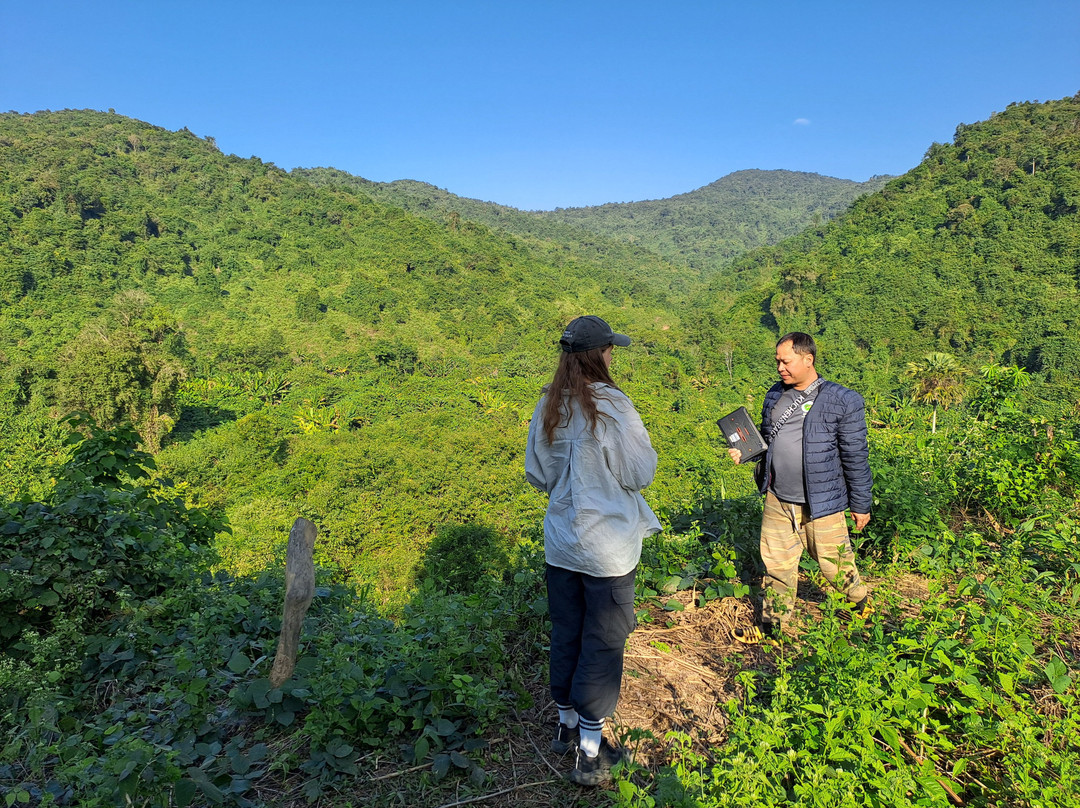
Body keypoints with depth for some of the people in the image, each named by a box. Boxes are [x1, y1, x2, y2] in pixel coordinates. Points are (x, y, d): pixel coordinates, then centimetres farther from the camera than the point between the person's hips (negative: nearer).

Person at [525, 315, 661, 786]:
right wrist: (643, 447, 6)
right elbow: (640, 474, -12)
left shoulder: (547, 408, -1)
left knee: (565, 633, 19)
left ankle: (566, 725, 36)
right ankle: (590, 755, 17)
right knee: (602, 643, 6)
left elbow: (535, 473, 6)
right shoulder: (612, 406, -19)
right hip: (608, 548, -5)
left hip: (560, 543, 6)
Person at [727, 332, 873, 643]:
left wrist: (861, 504, -3)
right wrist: (743, 452, -1)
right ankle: (771, 628, 27)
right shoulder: (775, 395, 7)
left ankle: (861, 600, 42)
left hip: (821, 503, -4)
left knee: (834, 563, 11)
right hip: (777, 501, 5)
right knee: (776, 564, 12)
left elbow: (856, 457, -6)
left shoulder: (842, 401, -10)